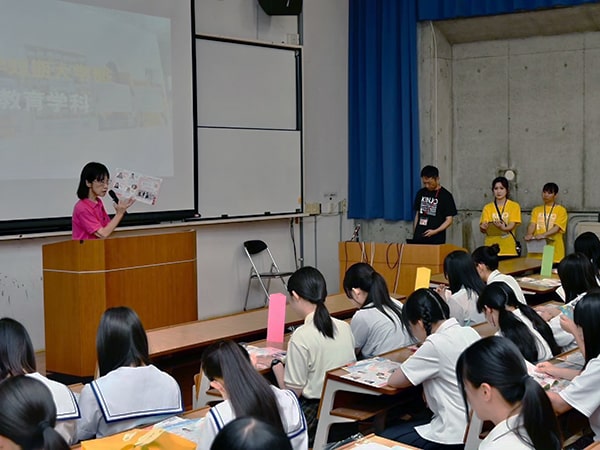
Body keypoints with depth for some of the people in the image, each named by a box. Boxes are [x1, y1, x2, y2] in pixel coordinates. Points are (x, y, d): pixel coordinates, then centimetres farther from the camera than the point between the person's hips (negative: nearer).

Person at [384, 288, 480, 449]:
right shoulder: (470, 332, 3)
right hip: (475, 427, 9)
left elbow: (393, 381, -12)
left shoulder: (436, 344, -20)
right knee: (406, 425, 27)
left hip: (455, 437, -9)